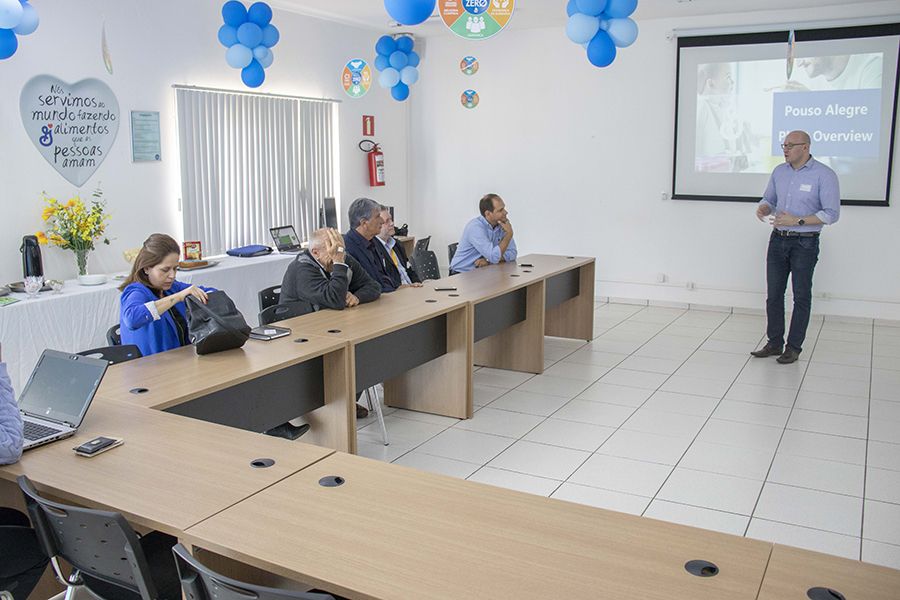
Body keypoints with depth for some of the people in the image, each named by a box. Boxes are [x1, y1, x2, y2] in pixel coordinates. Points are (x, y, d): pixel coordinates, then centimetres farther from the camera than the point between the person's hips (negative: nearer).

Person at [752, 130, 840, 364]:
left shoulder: (824, 175, -11)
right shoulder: (779, 171, 6)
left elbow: (832, 214, -13)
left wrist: (797, 221, -21)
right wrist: (763, 208, -6)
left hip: (805, 243, -5)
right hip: (778, 240, 5)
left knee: (801, 296, 4)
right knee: (774, 294, 7)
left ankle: (794, 347, 12)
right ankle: (774, 343, 18)